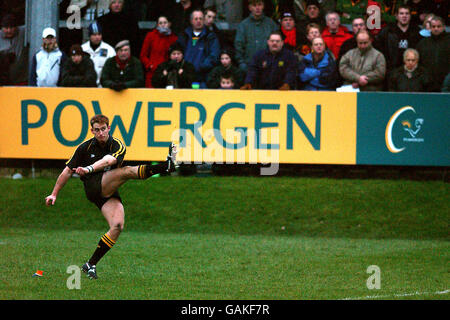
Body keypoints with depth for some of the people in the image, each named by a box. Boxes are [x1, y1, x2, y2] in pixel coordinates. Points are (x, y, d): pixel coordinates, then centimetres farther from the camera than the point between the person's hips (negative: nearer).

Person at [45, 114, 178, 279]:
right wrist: (54, 194, 13)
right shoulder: (85, 147, 6)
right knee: (126, 171, -24)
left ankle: (91, 264, -12)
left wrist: (89, 169, -40)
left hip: (110, 194, 2)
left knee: (118, 226, -19)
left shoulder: (117, 146, 1)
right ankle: (166, 166, -44)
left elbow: (109, 160, -22)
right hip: (94, 187, -2)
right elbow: (68, 171, 14)